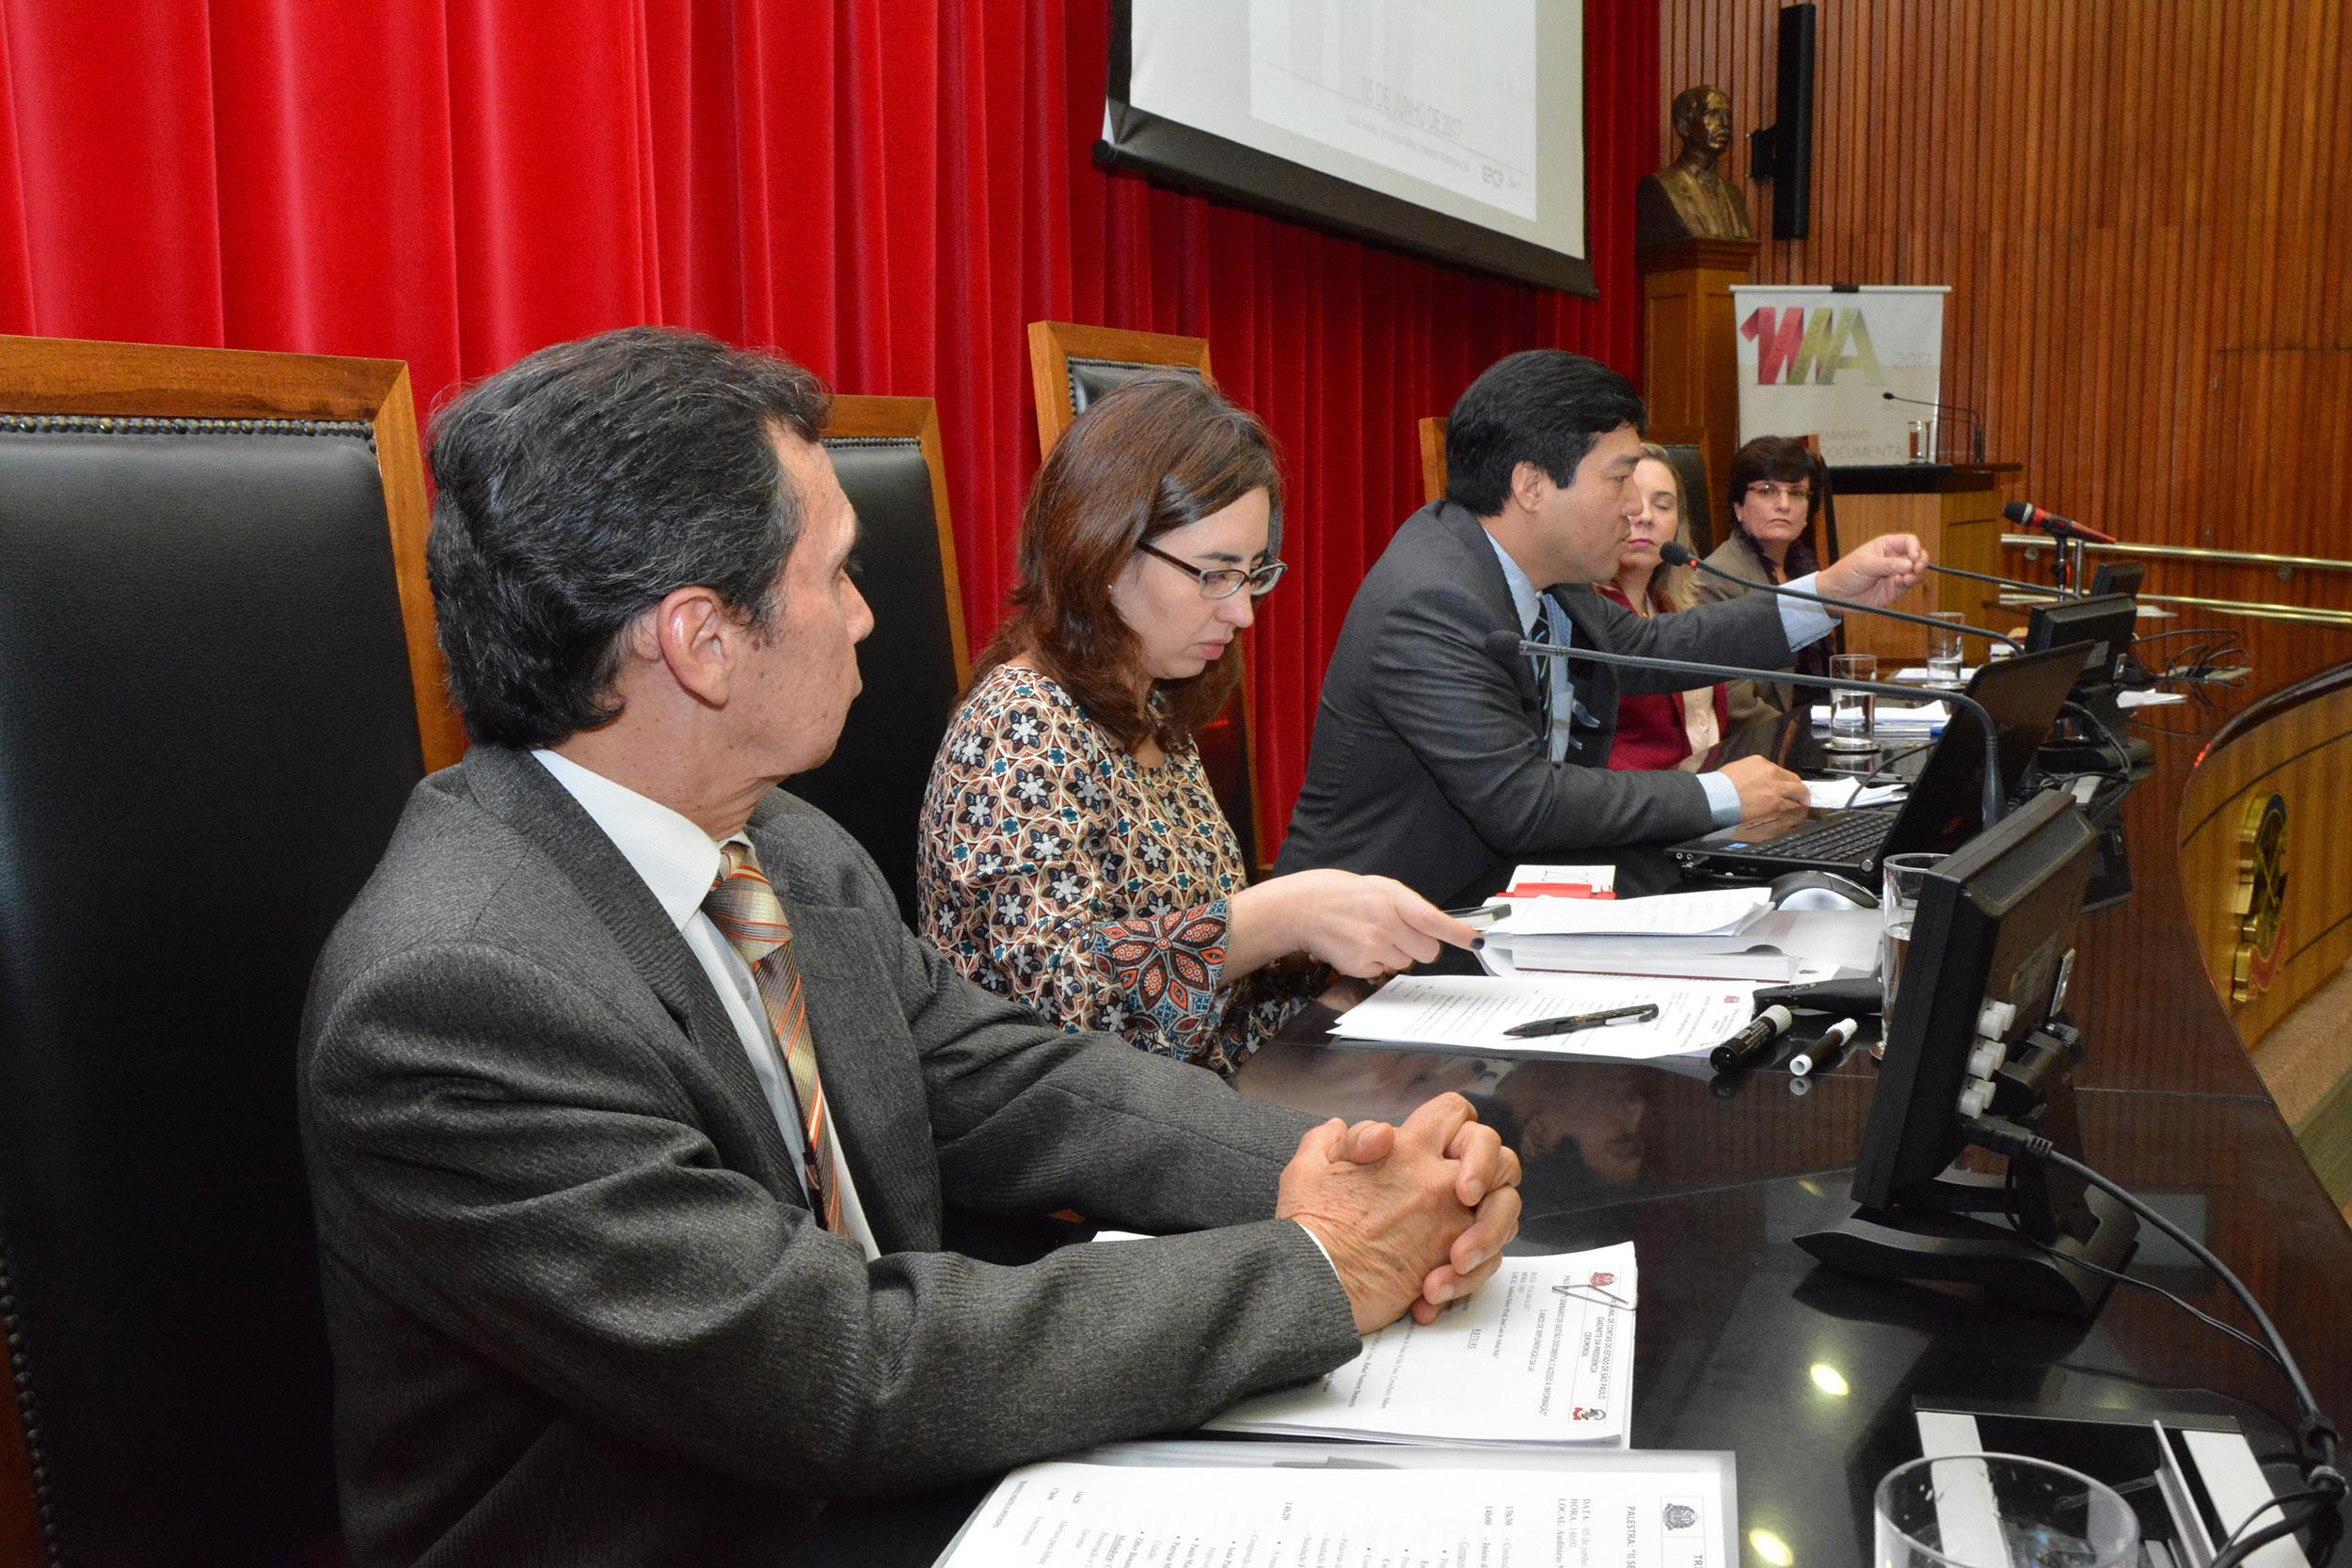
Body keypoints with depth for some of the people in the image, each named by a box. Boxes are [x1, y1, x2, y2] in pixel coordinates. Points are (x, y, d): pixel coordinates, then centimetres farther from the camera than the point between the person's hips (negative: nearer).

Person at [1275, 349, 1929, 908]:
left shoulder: (1533, 568, 3)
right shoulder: (1429, 608, -25)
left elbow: (1647, 648, 18)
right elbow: (1519, 804, -28)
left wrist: (1832, 590, 12)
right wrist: (1718, 795, -16)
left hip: (1491, 895, 9)